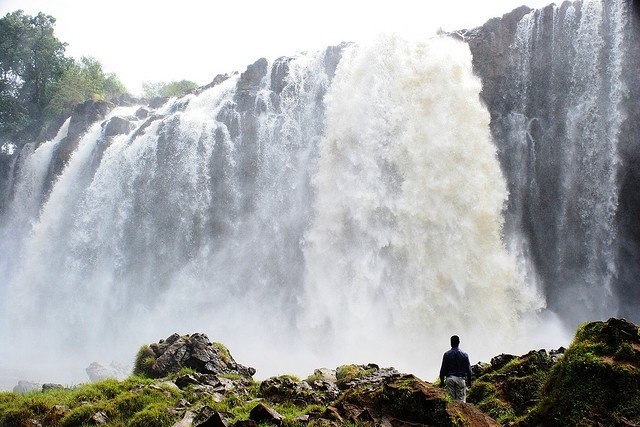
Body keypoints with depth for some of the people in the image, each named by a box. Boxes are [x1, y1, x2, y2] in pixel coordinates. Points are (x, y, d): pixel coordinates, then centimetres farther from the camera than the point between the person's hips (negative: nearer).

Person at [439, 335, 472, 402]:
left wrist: (442, 381, 8)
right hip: (460, 379, 0)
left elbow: (443, 369, 1)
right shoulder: (464, 354, 2)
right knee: (461, 400, 1)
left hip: (449, 378, 0)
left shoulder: (447, 354, 0)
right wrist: (469, 381, 11)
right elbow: (468, 369, 3)